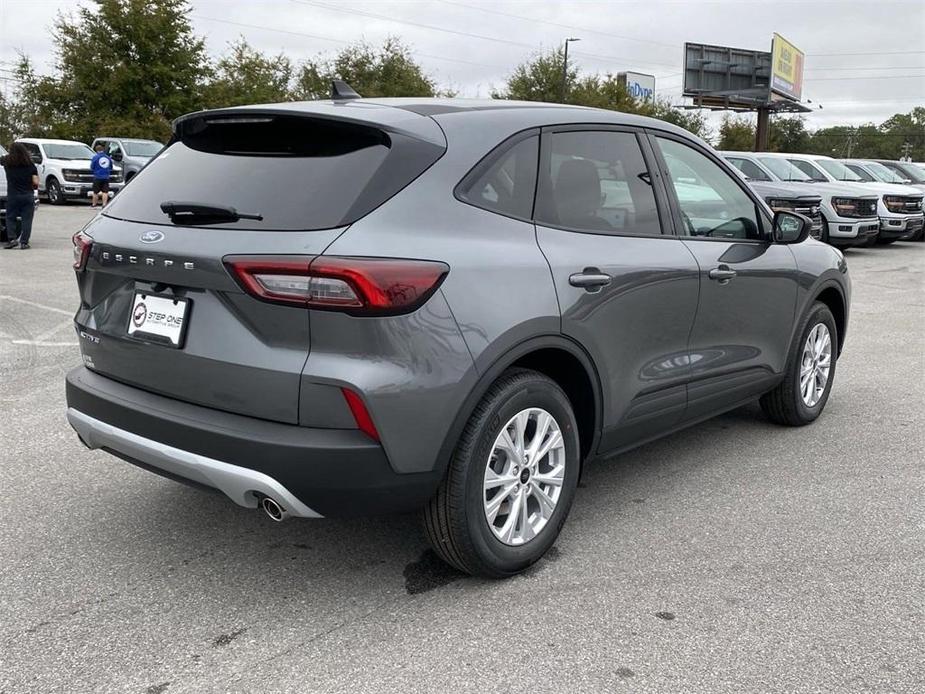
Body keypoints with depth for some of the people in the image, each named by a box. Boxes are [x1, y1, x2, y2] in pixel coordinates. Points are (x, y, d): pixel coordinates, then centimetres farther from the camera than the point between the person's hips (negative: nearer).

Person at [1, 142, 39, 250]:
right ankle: (24, 242, 1)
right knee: (27, 219, 4)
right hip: (28, 196, 0)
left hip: (12, 196, 0)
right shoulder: (30, 164, -3)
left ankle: (12, 239, -1)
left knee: (10, 218, 11)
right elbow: (36, 182, -6)